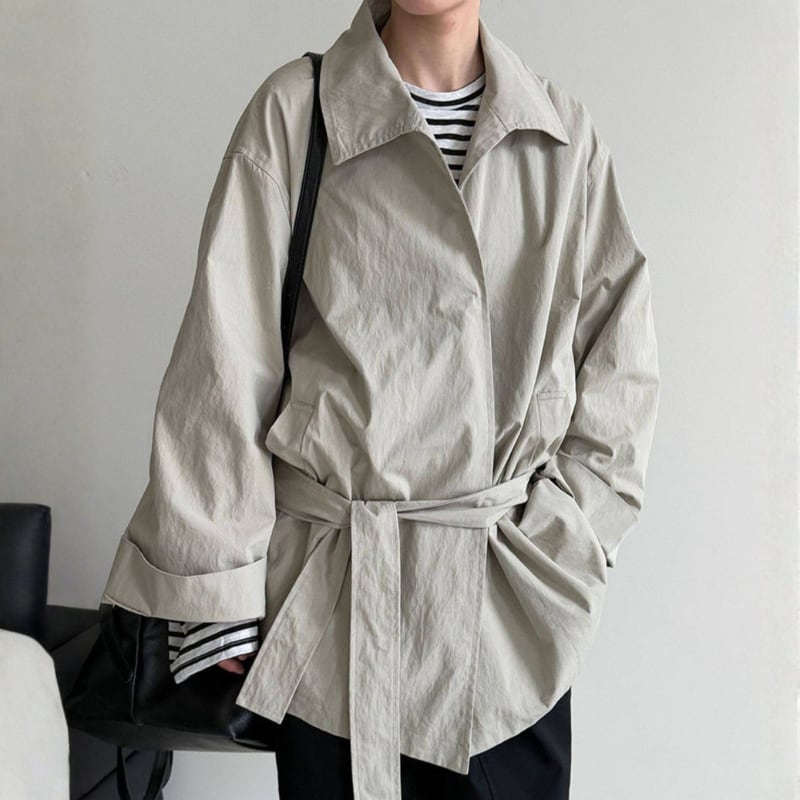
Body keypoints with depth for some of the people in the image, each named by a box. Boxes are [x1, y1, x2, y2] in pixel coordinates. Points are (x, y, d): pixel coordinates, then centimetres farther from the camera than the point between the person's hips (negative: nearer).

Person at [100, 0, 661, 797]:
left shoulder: (563, 133, 4)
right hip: (335, 588, -2)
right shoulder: (293, 111, -3)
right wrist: (218, 589, -5)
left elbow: (620, 354, 9)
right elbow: (222, 367, -5)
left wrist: (566, 528, 0)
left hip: (517, 601, 2)